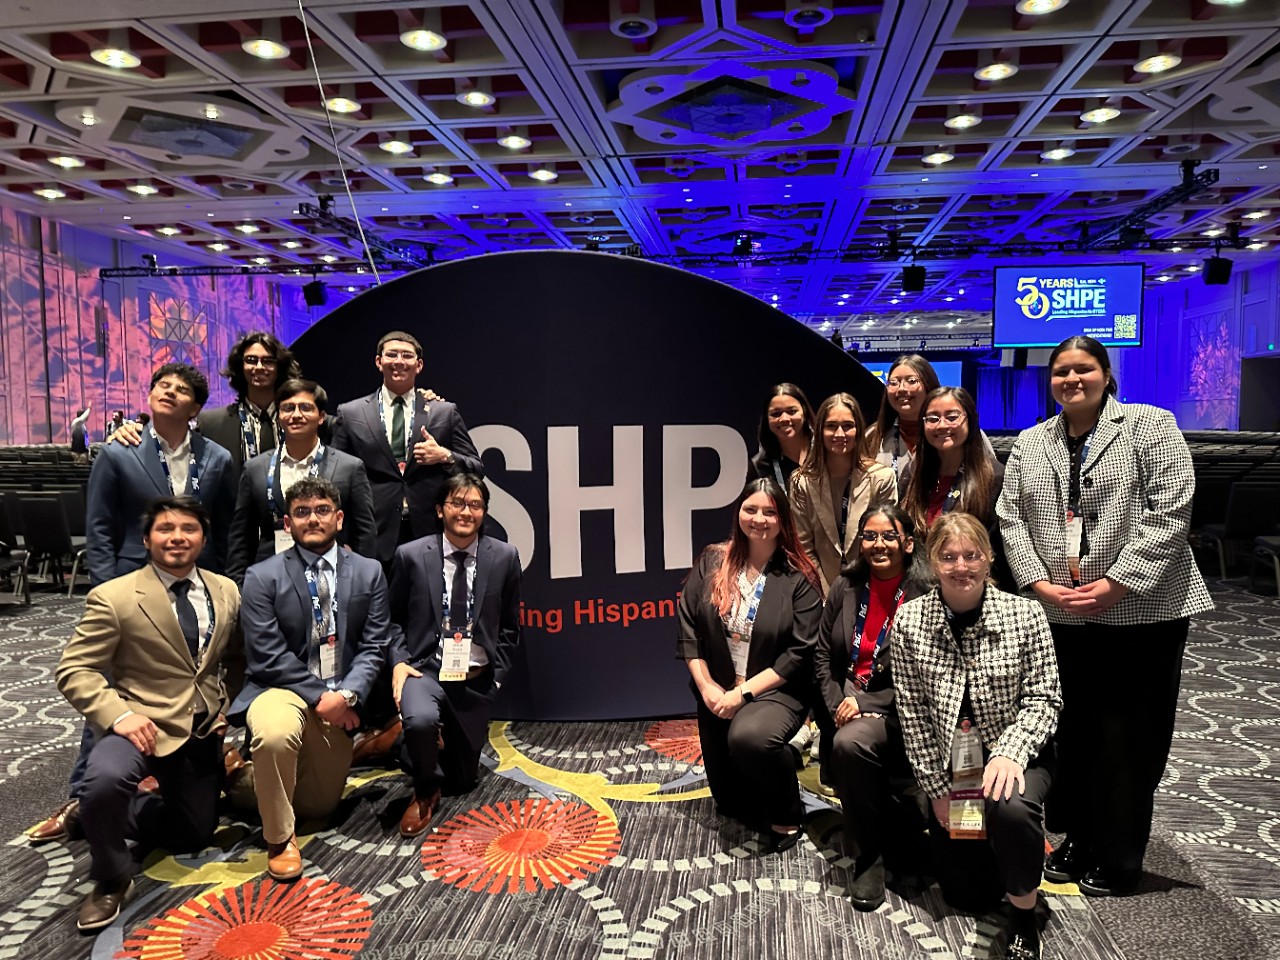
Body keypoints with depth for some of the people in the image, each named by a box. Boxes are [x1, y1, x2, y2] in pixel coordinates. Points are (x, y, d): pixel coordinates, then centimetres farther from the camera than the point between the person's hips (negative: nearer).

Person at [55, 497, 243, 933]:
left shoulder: (226, 591, 2)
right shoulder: (113, 597, -12)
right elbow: (75, 671, -13)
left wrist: (231, 713, 3)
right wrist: (119, 715, -27)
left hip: (204, 731, 5)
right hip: (144, 724, -5)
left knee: (194, 834, 13)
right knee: (105, 782, -37)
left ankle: (98, 813, 38)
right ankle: (111, 879, -7)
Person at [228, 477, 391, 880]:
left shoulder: (369, 572, 1)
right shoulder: (262, 577, -7)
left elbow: (373, 646, -3)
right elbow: (267, 656, -12)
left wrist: (346, 695, -18)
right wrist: (320, 695, -18)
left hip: (339, 699, 4)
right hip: (281, 688, -4)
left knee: (320, 805, 13)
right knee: (274, 735, -39)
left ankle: (251, 775, 42)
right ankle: (279, 837, -12)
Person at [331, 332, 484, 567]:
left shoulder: (445, 412, 9)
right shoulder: (350, 414, 8)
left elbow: (477, 470, 10)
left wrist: (446, 457, -11)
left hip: (431, 538, 1)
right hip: (375, 540, 0)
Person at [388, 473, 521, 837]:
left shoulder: (504, 557, -2)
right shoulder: (411, 555, -5)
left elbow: (509, 627, 7)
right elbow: (394, 620, 5)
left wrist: (497, 675, 0)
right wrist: (399, 662, -11)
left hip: (476, 680, 2)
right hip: (425, 669, -2)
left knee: (463, 779, 12)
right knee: (421, 720, -36)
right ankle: (425, 791, -3)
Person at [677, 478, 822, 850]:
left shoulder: (799, 578, -9)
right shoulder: (712, 562, 0)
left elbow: (799, 653, -13)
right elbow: (688, 628, -1)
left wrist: (743, 692, -17)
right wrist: (707, 687, -10)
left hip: (774, 691, -4)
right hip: (716, 693, 4)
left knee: (748, 737, -36)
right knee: (730, 802, 9)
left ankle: (785, 814, -9)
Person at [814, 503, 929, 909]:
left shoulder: (923, 594, -8)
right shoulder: (846, 587, 8)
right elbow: (822, 654, 12)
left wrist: (865, 705, -15)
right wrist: (838, 701, -3)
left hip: (894, 709, -4)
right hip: (848, 703, 4)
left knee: (850, 744, -31)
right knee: (846, 748, -26)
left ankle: (869, 856, -10)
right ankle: (868, 851, 1)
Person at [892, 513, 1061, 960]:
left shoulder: (1025, 614, -10)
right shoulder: (909, 622, -9)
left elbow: (1043, 698, -8)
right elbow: (912, 713, -6)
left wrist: (1009, 753, -24)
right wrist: (937, 788, -6)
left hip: (1014, 756, -2)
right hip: (950, 764, 2)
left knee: (1010, 807, -36)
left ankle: (1024, 917, -8)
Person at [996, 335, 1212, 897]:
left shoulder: (1150, 426, -1)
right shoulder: (1029, 445, 12)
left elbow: (1171, 511, -10)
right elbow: (1011, 520, 7)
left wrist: (1116, 583, -15)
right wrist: (1039, 583, -7)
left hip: (1142, 609, -4)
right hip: (1061, 614, 4)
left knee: (1128, 736, 3)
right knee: (1072, 731, 11)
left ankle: (1117, 862, 18)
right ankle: (1078, 842, 27)